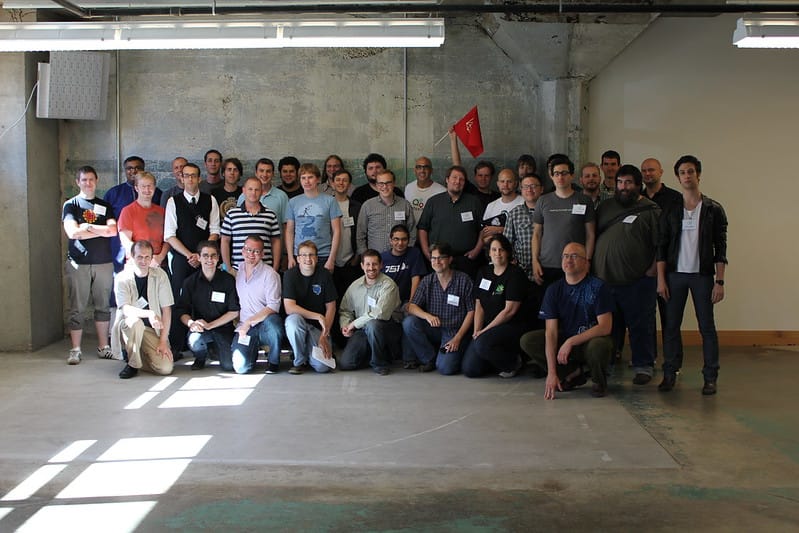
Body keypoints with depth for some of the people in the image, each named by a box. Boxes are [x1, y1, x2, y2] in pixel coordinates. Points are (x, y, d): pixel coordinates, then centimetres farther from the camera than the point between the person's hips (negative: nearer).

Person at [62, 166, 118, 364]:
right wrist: (101, 231, -6)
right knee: (76, 308, -2)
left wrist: (87, 227, -7)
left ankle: (103, 347, 13)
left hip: (104, 262, 3)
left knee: (103, 306, 6)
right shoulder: (70, 205, 6)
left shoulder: (105, 206, 13)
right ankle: (75, 350, 3)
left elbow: (113, 230, -3)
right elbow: (72, 232, -10)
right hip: (78, 263, -2)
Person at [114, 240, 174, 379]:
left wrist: (163, 341, -10)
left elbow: (166, 310, -3)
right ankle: (133, 364, -14)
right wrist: (149, 314, -40)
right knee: (135, 322, -38)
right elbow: (126, 309, -21)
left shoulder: (160, 276, -2)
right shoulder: (122, 278, -7)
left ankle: (142, 356, 14)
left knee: (166, 368, -19)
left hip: (153, 329, 2)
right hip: (128, 326, -1)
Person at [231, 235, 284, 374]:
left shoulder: (269, 274, -6)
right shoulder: (237, 271, 9)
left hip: (265, 325, -2)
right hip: (244, 327, 2)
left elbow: (273, 306, -12)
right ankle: (253, 351, 16)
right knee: (241, 367, -21)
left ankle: (274, 362, -12)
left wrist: (249, 321, -17)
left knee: (272, 320, -38)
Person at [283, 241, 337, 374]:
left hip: (318, 327, 1)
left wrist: (324, 336, -11)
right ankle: (300, 361, -12)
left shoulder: (325, 275, -3)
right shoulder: (290, 275, -8)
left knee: (322, 367, -22)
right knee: (293, 319, -38)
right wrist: (318, 316, -24)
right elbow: (289, 308, -18)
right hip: (298, 323, 0)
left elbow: (331, 308, -1)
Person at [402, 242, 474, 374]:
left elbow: (471, 312, -5)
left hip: (455, 331, -4)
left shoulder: (464, 280, -6)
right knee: (409, 322, -23)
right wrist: (427, 316, -26)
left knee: (445, 368, -24)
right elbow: (412, 307, -3)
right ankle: (430, 358, -4)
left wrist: (457, 338, -12)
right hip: (433, 329, 4)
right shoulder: (427, 281, 4)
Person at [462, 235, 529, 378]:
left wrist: (485, 330, -13)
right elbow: (479, 305, 10)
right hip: (486, 328, 6)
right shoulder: (484, 272, 12)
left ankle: (512, 363, -5)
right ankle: (498, 358, 19)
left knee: (482, 344, -34)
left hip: (511, 327, -6)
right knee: (469, 369, -11)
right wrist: (476, 331, -4)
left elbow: (510, 310, -14)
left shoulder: (516, 274, -8)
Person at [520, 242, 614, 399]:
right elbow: (551, 332, -11)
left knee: (598, 346, -39)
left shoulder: (598, 287, -13)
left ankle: (599, 381, -4)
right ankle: (572, 373, -1)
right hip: (564, 340, 4)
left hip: (592, 340, -4)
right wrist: (552, 373, -20)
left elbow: (605, 327, -20)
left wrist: (572, 341, -27)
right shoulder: (554, 290, -4)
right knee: (527, 341, -15)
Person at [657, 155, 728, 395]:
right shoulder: (671, 210, 7)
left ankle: (710, 377, 7)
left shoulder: (713, 209, 2)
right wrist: (661, 279, -1)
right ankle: (670, 373, 10)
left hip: (702, 276, -2)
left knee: (707, 326, 0)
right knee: (671, 325, 2)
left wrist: (719, 281, -6)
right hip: (675, 274, 2)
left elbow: (721, 248, 0)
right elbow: (662, 246, 6)